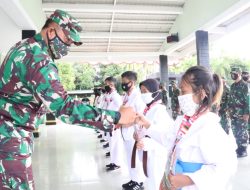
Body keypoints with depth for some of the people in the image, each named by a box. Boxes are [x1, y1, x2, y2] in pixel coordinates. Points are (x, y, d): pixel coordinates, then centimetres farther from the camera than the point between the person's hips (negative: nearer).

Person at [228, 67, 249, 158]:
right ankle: (239, 148, 23)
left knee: (242, 132, 1)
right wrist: (230, 111, 15)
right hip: (233, 114, 7)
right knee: (235, 131, 11)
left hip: (242, 114, -7)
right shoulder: (233, 86, 12)